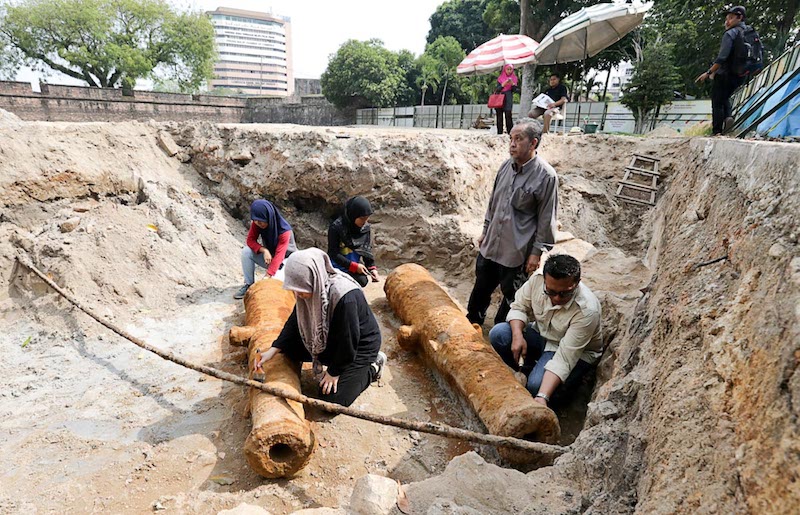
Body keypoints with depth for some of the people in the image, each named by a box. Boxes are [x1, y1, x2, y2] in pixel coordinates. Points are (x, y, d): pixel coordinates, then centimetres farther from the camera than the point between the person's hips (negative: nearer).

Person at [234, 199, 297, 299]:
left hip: (286, 259, -5)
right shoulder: (256, 223, -15)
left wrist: (268, 275, -43)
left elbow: (279, 256, -35)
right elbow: (250, 240, -8)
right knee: (246, 251, -20)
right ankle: (249, 284, -6)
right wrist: (264, 250, -29)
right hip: (269, 255, 5)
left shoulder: (284, 231, -31)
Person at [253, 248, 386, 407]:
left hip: (360, 346, -7)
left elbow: (348, 342, -27)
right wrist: (272, 350, -10)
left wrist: (334, 372, -14)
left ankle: (372, 367, 12)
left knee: (334, 400, -8)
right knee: (290, 347, -3)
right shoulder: (313, 288, -16)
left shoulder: (345, 297, -39)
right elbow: (295, 321, -2)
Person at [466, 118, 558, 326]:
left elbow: (546, 219, -12)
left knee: (511, 297, 11)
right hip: (490, 245, 6)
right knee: (481, 288, 20)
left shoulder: (546, 176, -14)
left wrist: (537, 252, -11)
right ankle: (471, 323, 42)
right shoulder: (506, 166, 3)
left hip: (517, 252, -6)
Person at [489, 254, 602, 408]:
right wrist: (517, 335, -26)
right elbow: (519, 307, -6)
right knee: (498, 334, -20)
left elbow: (564, 358, -35)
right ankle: (522, 374, 4)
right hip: (542, 334, 5)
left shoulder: (587, 310, -34)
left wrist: (542, 397, -44)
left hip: (576, 352, -5)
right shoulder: (538, 278, -23)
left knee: (536, 385, -30)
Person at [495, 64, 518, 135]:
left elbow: (514, 90, 4)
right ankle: (499, 133, 3)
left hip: (508, 99, -1)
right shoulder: (500, 78, 9)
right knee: (499, 115, -2)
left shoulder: (514, 78, 11)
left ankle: (510, 132, -11)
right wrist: (503, 84, -14)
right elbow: (497, 90, 1)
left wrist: (512, 83, -12)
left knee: (508, 115, -13)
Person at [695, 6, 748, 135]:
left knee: (717, 103, -1)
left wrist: (708, 73, -21)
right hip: (739, 76, 8)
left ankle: (717, 132, -5)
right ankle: (728, 115, 0)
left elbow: (722, 57, -24)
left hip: (725, 74, -8)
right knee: (725, 97, 27)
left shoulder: (730, 34, -11)